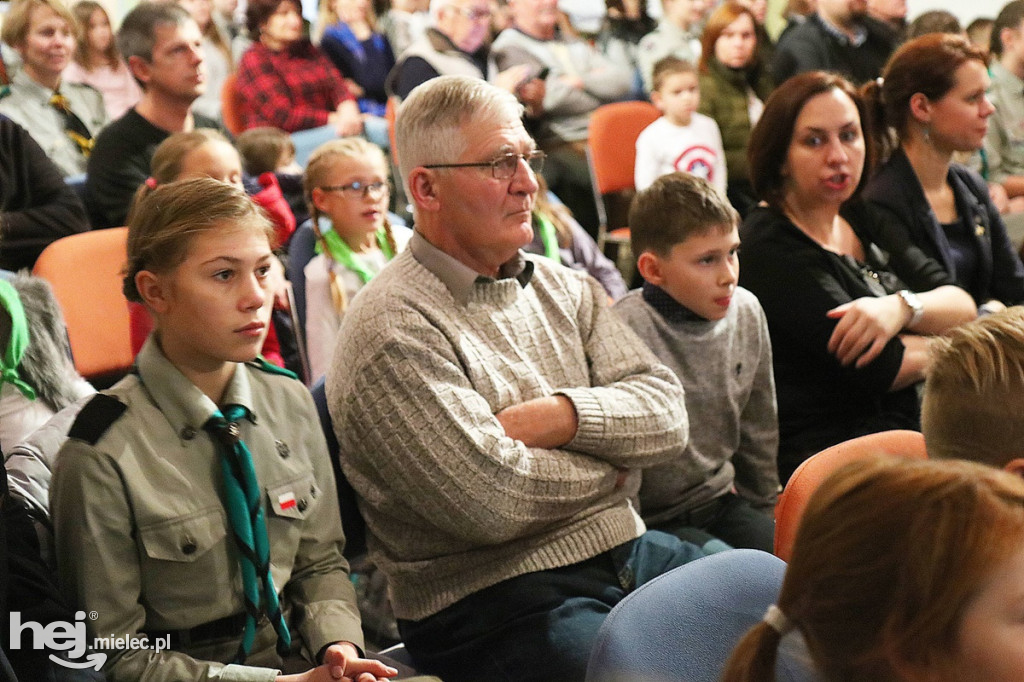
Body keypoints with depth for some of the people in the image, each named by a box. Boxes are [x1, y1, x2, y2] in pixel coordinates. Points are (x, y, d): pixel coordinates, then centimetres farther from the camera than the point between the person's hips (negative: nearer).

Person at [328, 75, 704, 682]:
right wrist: (607, 466, -3)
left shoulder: (565, 288, 13)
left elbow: (668, 415, 4)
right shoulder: (391, 330, -11)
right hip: (492, 604, -7)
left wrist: (558, 418, -13)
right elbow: (491, 502, -19)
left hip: (629, 556, 8)